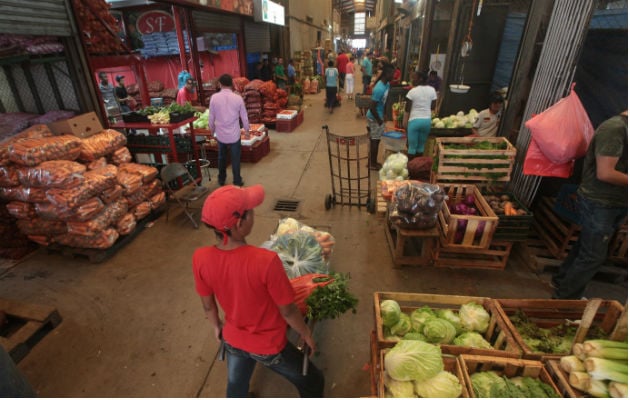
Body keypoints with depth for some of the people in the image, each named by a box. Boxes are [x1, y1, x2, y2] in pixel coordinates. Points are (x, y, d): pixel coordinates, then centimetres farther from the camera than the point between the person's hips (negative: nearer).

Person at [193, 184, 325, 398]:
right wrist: (307, 335, -2)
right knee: (312, 383, 24)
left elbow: (208, 305, -4)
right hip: (268, 345, -4)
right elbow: (288, 311, -22)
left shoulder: (200, 258, -22)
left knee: (236, 388, 34)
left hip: (233, 339, 5)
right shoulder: (265, 260, -37)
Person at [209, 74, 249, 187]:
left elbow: (211, 117, 0)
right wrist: (247, 129, 15)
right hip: (234, 134, -2)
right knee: (235, 159, 9)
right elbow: (244, 117, -2)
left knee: (222, 157, 20)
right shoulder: (238, 98, -10)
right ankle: (237, 182, 18)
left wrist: (212, 130, 17)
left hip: (220, 134, 2)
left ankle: (221, 179, 34)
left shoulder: (214, 97, -7)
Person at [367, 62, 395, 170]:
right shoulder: (380, 89, -27)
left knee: (374, 140, 17)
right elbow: (372, 107, -27)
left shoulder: (386, 84, 3)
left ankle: (373, 162, 29)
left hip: (379, 116, 9)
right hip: (375, 118, -9)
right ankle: (372, 164, 16)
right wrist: (379, 120, -18)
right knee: (375, 141, 2)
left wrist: (383, 115, 14)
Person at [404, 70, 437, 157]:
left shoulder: (412, 91, -10)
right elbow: (433, 107, 7)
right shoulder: (432, 90, 2)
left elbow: (407, 109, -8)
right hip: (427, 120, 4)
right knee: (421, 145, 16)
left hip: (414, 120, -4)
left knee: (412, 146, 4)